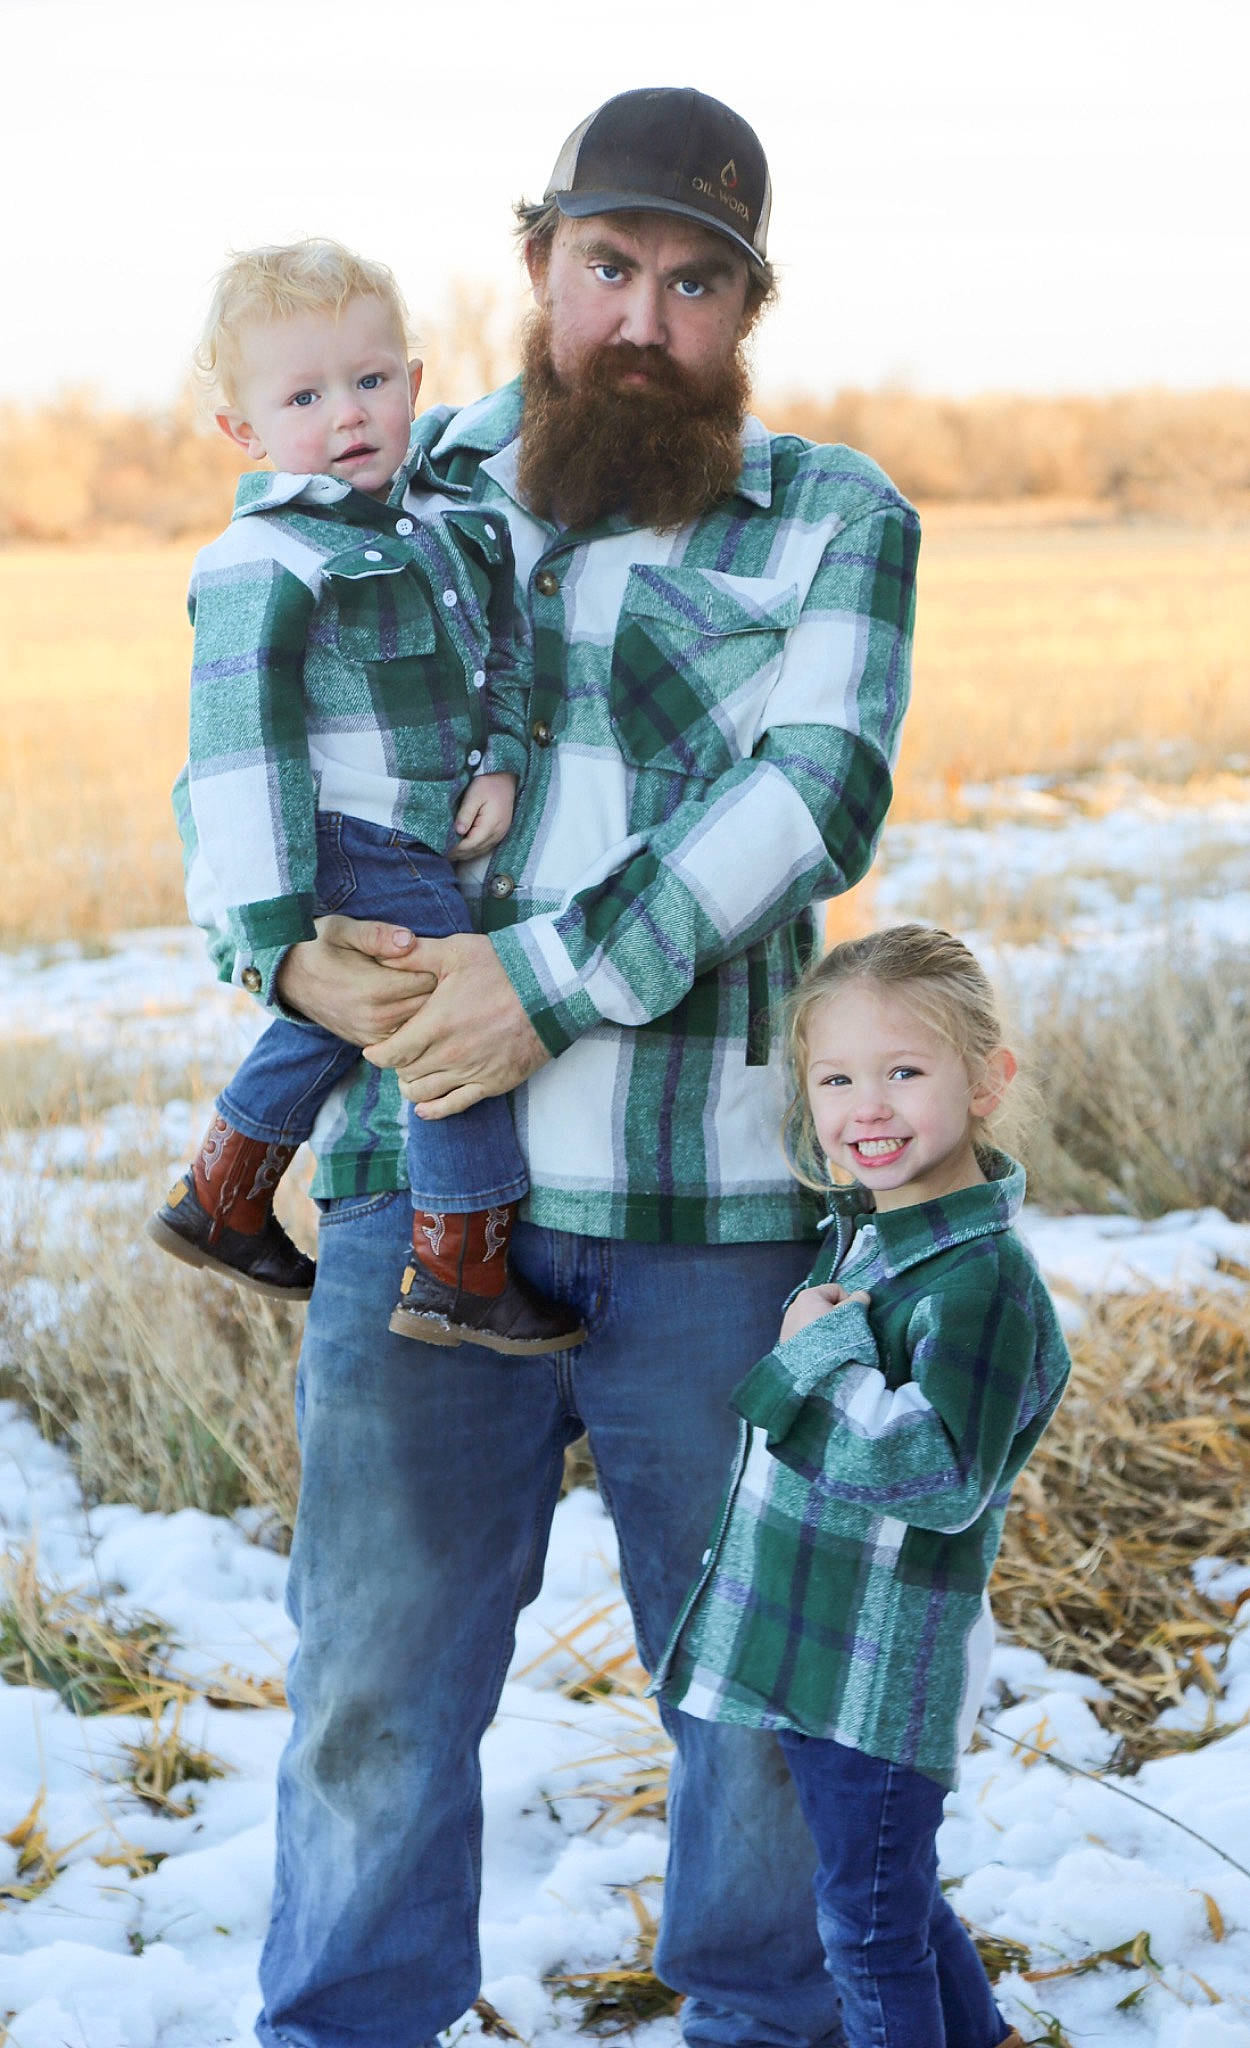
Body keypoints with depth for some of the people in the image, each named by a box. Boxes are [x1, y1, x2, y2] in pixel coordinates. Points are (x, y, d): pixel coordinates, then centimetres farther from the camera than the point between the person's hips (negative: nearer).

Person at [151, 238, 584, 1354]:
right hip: (346, 855, -9)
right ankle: (460, 1275, 3)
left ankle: (222, 1200, 42)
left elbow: (498, 652, 21)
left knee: (337, 1019, 23)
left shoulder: (441, 527, 8)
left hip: (422, 844, 9)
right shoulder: (261, 565, -18)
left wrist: (500, 760, 2)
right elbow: (242, 748, -20)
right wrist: (276, 925, -22)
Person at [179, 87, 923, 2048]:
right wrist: (290, 955, -9)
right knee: (378, 1661, 6)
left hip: (716, 1208, -1)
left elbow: (812, 793, -9)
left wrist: (551, 978, -19)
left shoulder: (837, 521, 6)